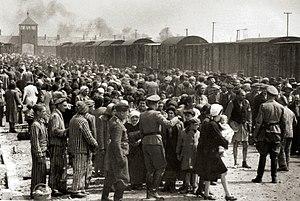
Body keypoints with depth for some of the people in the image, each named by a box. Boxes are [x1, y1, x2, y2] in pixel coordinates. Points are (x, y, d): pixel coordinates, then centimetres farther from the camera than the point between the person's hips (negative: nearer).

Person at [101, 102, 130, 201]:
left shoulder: (113, 120, 8)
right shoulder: (117, 125, -21)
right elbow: (116, 143, -25)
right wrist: (121, 158, -24)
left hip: (111, 152, 10)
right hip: (118, 153, -10)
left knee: (111, 176, 18)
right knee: (123, 178, -4)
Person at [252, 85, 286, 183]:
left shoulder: (263, 106, -9)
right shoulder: (281, 107, 3)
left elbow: (259, 122, -10)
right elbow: (283, 123, 8)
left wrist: (255, 135, -3)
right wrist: (282, 135, 17)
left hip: (265, 132, -3)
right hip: (277, 133, 3)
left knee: (263, 156, 3)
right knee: (274, 157, 8)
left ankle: (259, 177, 6)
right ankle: (274, 178, 9)